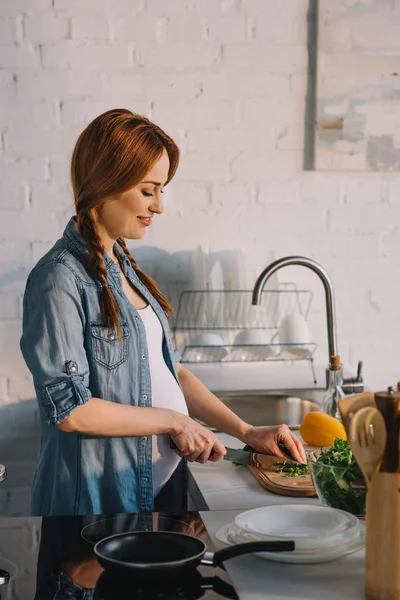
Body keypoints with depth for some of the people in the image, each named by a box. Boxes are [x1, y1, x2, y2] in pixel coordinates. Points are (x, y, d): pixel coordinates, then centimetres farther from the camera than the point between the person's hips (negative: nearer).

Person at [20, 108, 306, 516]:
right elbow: (69, 409, -21)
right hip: (98, 496, -8)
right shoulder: (61, 279, -18)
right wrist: (173, 421, -13)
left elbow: (168, 371, 11)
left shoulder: (123, 265, 9)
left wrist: (246, 432, 3)